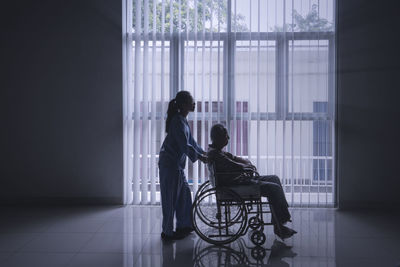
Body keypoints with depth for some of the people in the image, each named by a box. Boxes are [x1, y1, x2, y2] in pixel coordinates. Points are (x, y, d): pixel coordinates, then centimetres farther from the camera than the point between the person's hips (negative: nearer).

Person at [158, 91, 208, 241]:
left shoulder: (182, 120, 12)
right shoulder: (178, 121, -19)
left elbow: (190, 141, 20)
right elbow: (185, 145, -22)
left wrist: (203, 152, 17)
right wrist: (199, 157, -17)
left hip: (177, 164, 10)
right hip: (170, 164, -10)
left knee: (184, 194, 16)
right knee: (171, 198, -2)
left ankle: (183, 226, 27)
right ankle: (167, 232, 8)